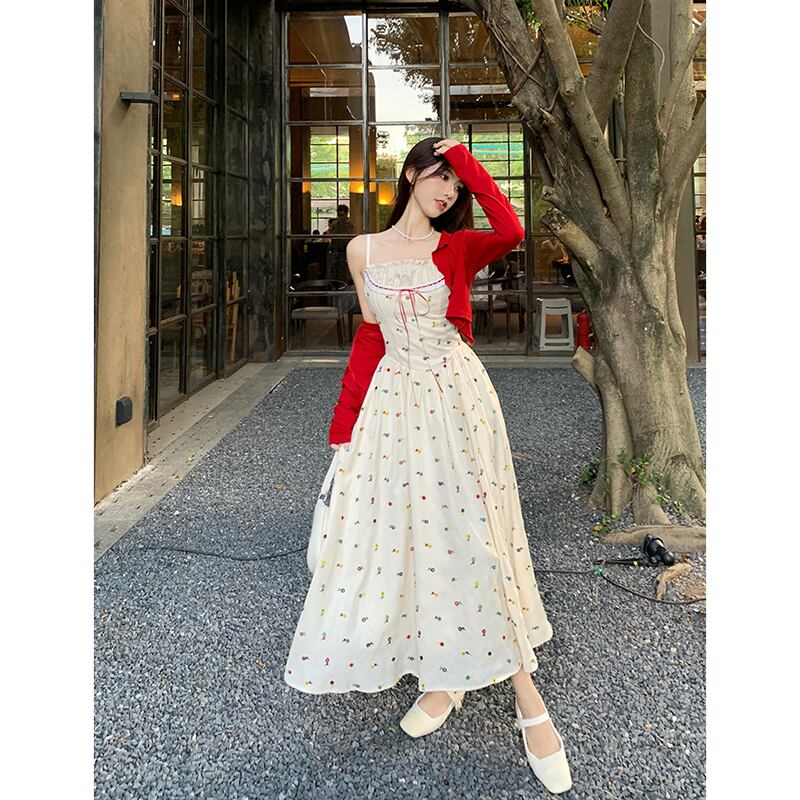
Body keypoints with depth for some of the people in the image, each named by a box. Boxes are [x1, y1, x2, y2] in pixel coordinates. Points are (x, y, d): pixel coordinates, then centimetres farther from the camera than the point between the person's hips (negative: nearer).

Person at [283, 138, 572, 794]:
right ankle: (446, 677, 22)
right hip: (393, 399, 3)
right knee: (403, 530, 4)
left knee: (468, 531, -5)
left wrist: (465, 159, -10)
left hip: (456, 395, -3)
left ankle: (528, 698, 4)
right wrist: (344, 424, 9)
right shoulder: (363, 251, 9)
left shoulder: (458, 247, 2)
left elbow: (511, 231, -21)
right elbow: (371, 337, 12)